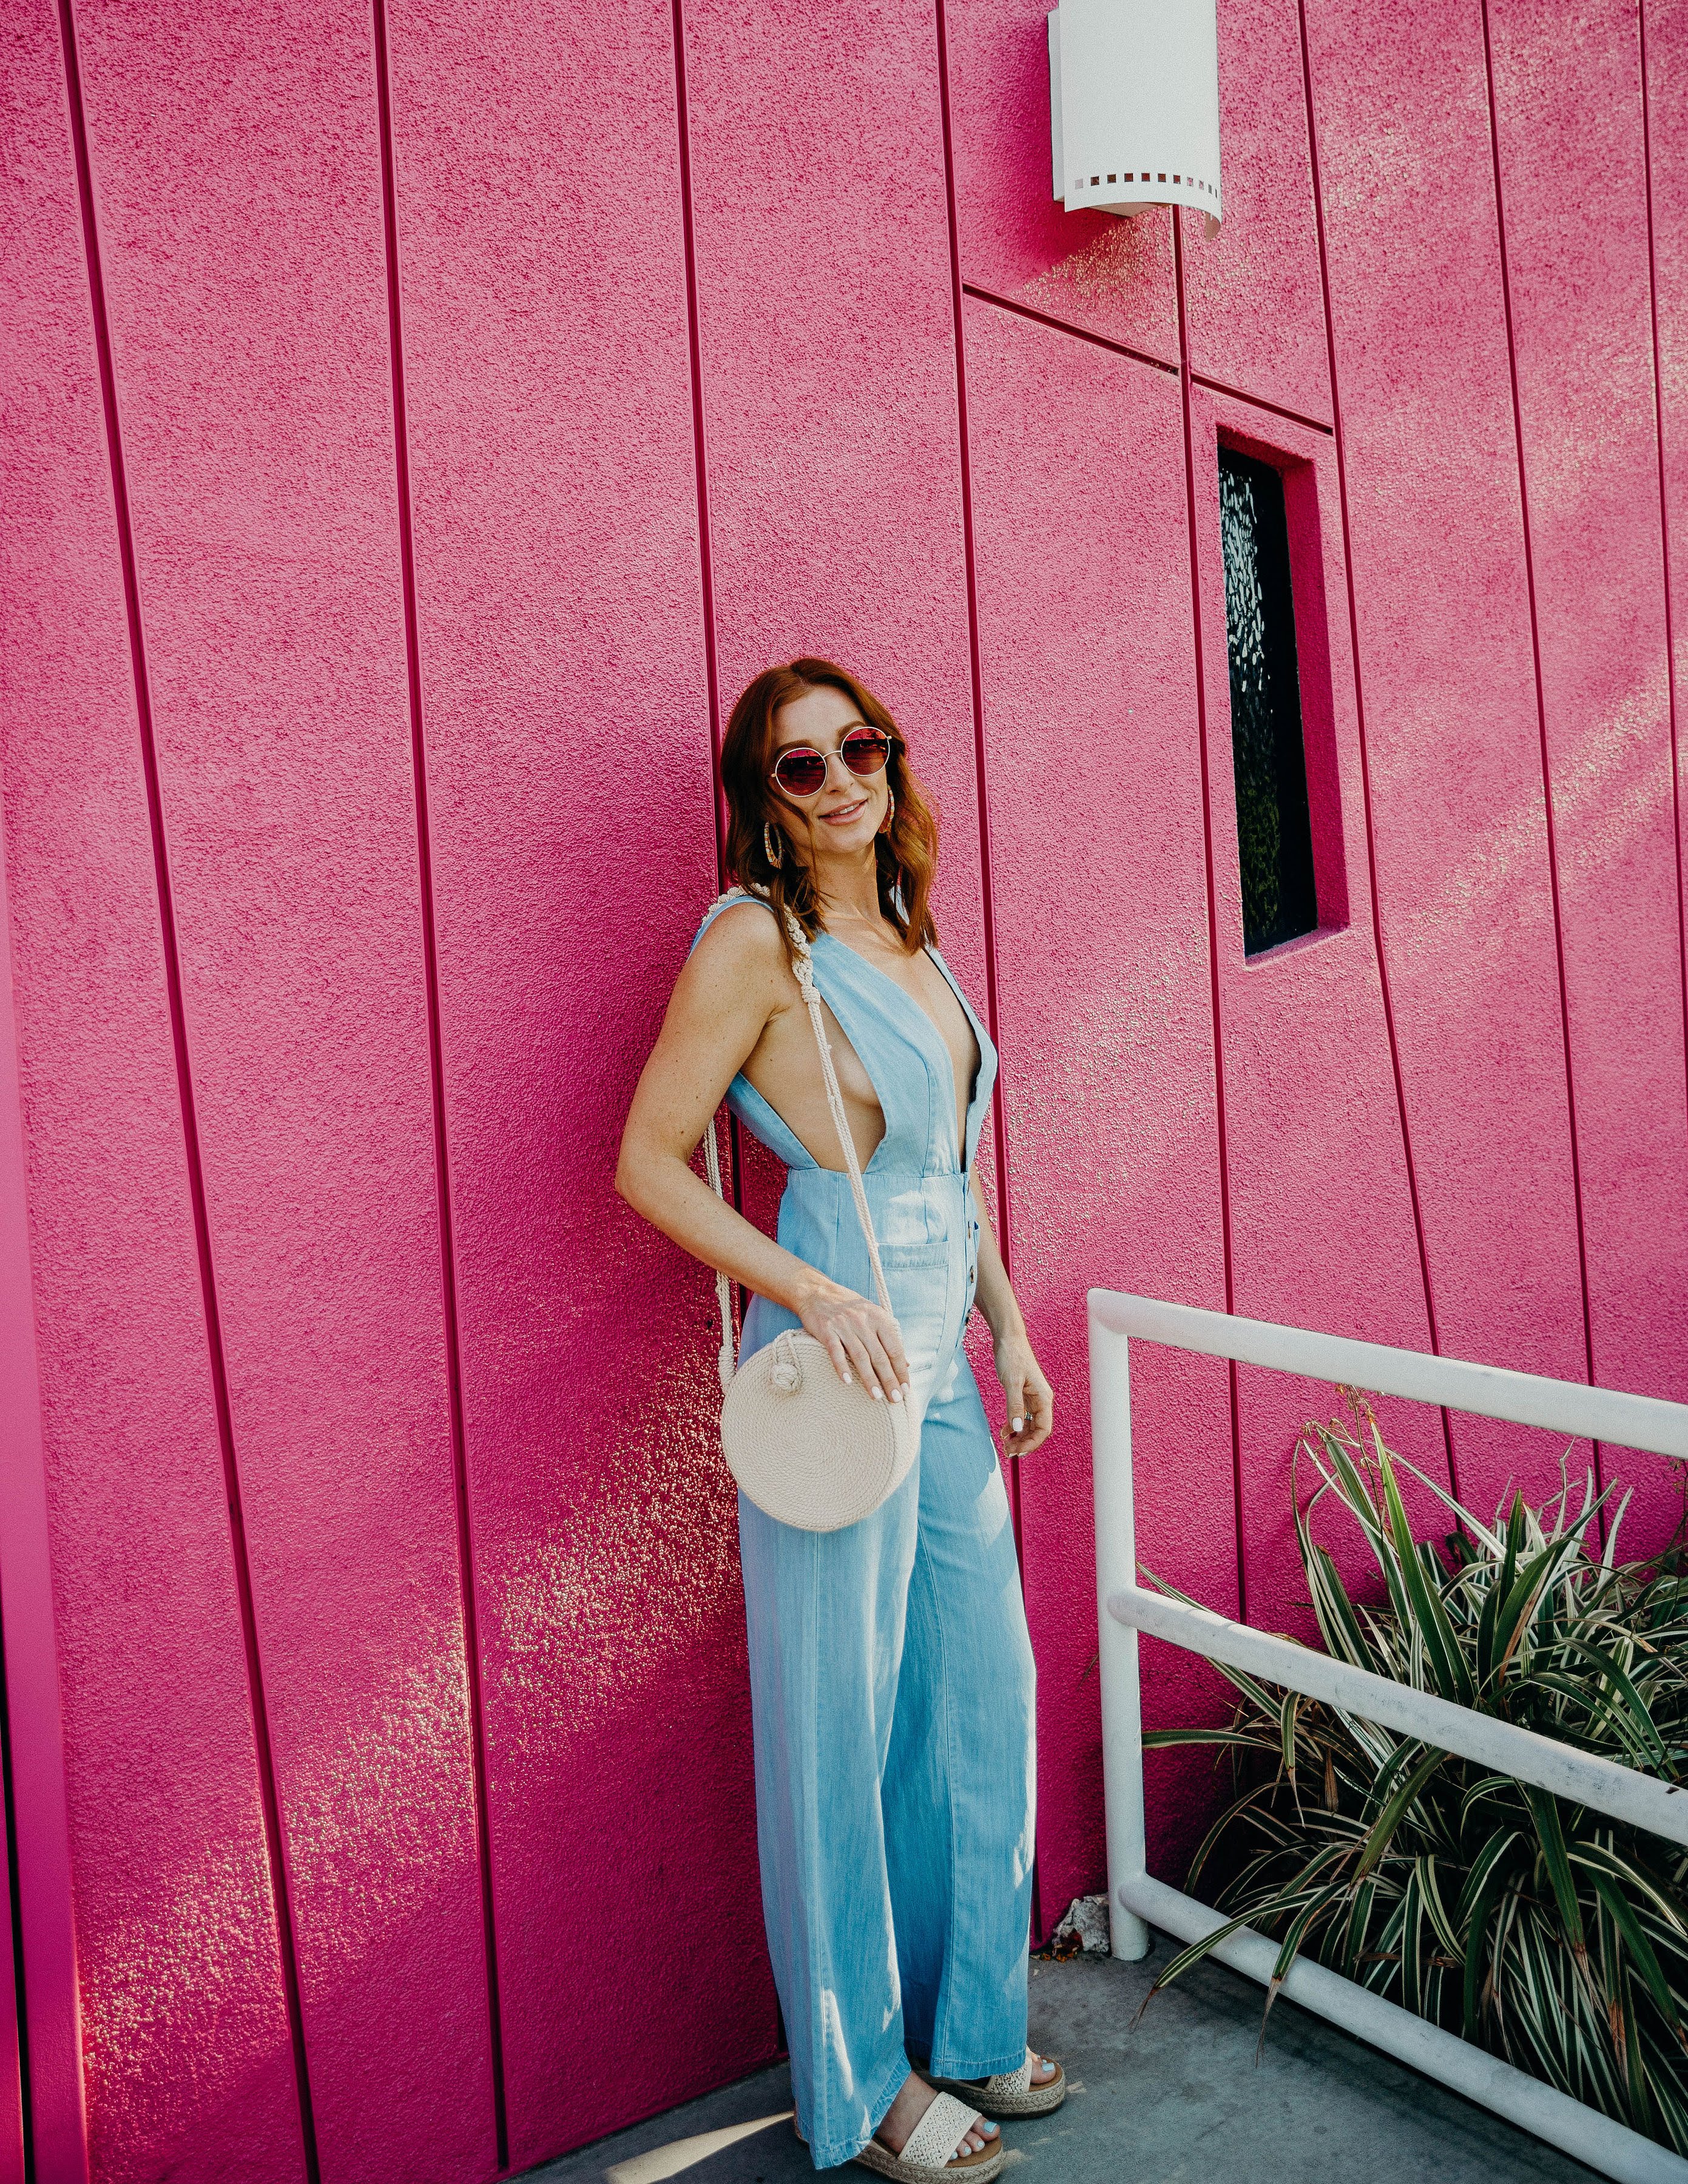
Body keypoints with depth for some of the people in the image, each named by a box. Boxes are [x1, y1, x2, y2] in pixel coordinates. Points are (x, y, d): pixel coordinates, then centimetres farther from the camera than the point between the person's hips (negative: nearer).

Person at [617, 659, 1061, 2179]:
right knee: (844, 1727, 6)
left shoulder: (911, 936, 12)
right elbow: (649, 1160, -12)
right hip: (836, 1369, -8)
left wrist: (1007, 1328, 15)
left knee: (982, 1694, 16)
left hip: (945, 1374, 8)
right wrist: (819, 1294, -19)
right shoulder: (757, 939, -10)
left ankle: (966, 2027, 38)